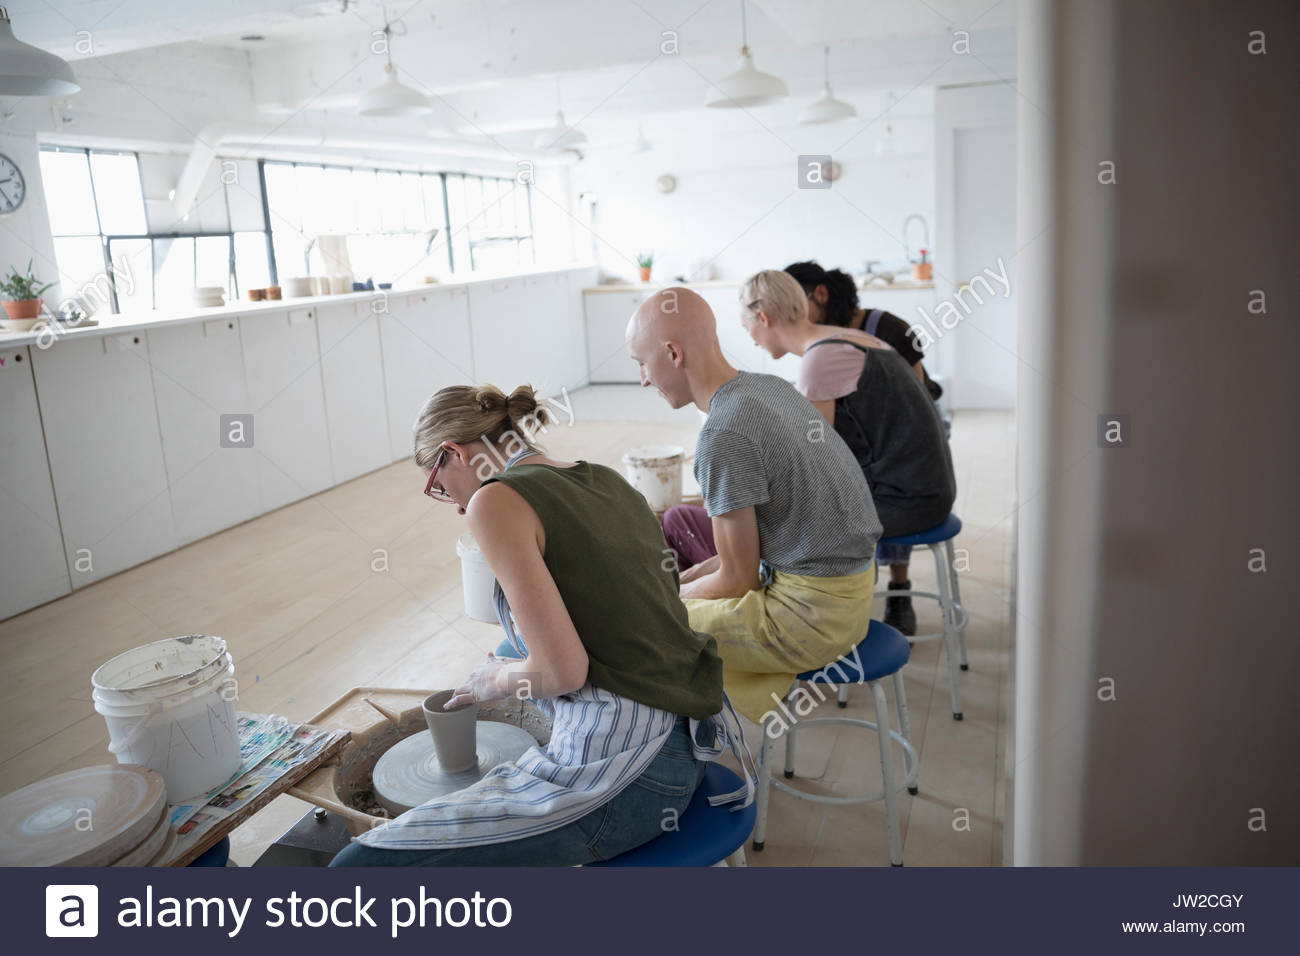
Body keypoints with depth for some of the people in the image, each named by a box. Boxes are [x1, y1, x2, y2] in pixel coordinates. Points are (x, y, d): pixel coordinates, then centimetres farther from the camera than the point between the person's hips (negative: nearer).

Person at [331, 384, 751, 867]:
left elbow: (562, 670, -18)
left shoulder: (496, 498, -12)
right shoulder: (608, 480, 11)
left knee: (359, 862, -5)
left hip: (620, 768, -9)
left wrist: (495, 681, 2)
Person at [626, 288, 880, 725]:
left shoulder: (723, 435, -24)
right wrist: (695, 575, 12)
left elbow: (738, 581, -15)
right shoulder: (771, 387, 4)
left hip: (810, 613, -9)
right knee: (676, 520, 21)